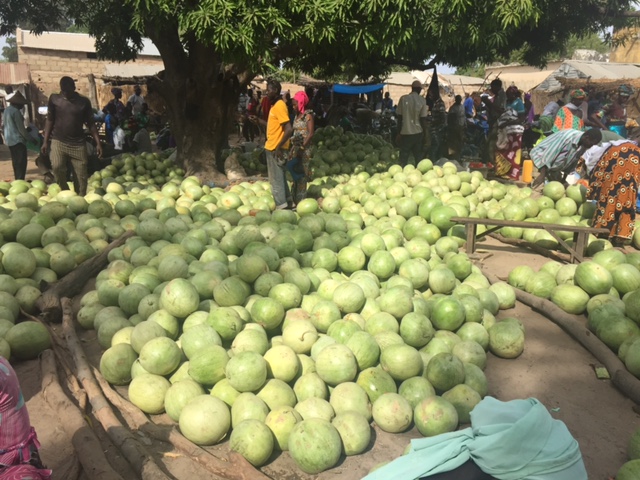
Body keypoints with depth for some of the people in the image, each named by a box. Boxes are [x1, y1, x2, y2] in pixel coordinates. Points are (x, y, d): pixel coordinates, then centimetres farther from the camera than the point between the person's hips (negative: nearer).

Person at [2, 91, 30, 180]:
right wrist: (29, 138, -8)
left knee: (16, 162, 14)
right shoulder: (16, 111, -16)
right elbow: (20, 128, -16)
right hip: (17, 139, -10)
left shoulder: (6, 110, 13)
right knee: (21, 162, -9)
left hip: (9, 139, 10)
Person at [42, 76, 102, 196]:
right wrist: (45, 141, 5)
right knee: (57, 167, -19)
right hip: (58, 141, 0)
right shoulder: (54, 99, 2)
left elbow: (90, 123, 4)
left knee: (81, 174, -1)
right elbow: (50, 120, 9)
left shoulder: (84, 101, 1)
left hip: (78, 143, 0)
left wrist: (98, 143, -3)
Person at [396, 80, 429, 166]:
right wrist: (424, 133, 4)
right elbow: (423, 119, -5)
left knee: (403, 157, 3)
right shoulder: (422, 100, -4)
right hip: (418, 132, 1)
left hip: (405, 132, 0)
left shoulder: (403, 98, -3)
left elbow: (399, 116, 1)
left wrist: (399, 130, 14)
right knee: (418, 156, 10)